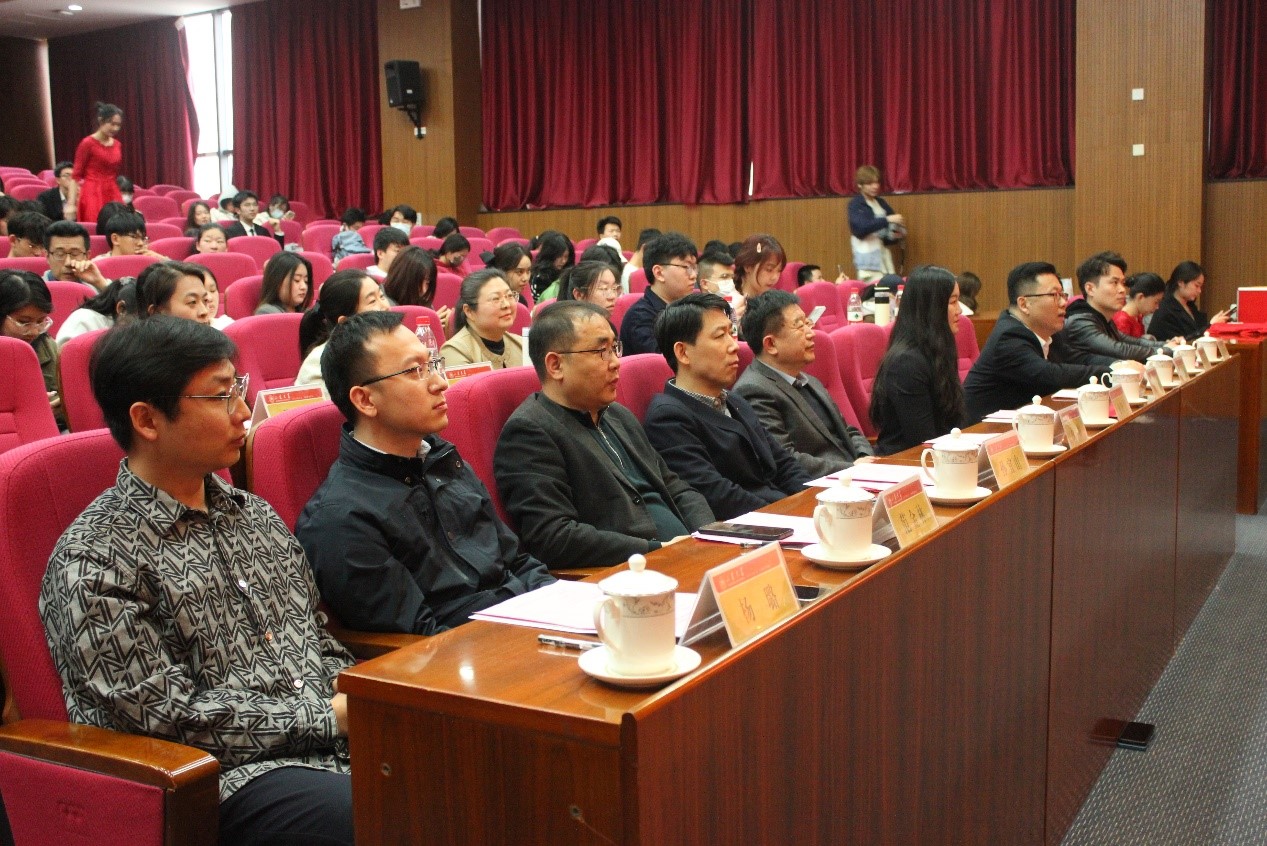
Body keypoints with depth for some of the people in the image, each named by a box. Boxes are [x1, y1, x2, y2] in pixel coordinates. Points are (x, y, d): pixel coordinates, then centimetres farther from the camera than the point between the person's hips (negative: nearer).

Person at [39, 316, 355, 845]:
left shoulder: (254, 514, 14)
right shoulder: (92, 563, -9)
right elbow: (172, 718, -13)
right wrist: (331, 718, -14)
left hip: (337, 739, 8)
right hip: (229, 777, -7)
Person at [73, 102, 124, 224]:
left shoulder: (117, 145, 11)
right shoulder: (88, 144, -5)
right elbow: (76, 175, -5)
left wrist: (120, 200, 20)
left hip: (112, 195, 5)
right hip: (92, 196, -5)